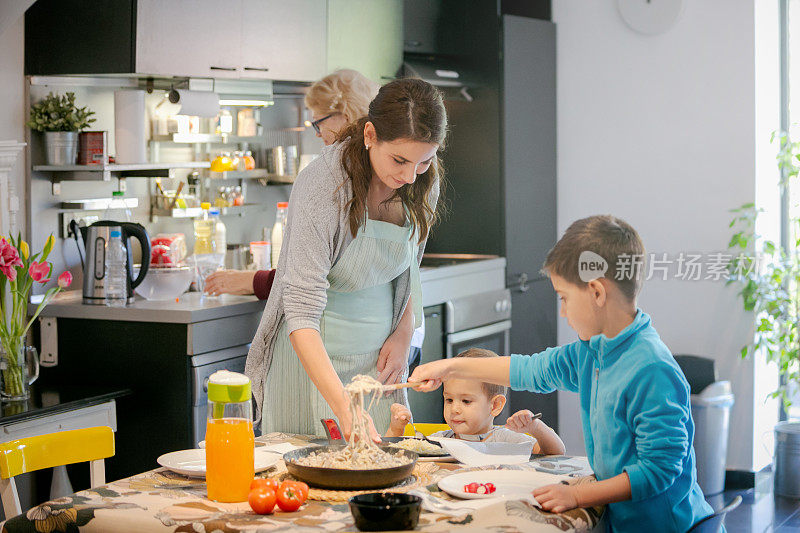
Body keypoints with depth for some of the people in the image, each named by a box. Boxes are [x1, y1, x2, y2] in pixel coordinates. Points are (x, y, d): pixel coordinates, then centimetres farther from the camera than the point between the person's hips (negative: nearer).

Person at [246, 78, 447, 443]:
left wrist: (403, 336, -1)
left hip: (376, 356, 5)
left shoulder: (423, 183, -6)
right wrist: (344, 407, -40)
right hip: (314, 355, -5)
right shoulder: (322, 184, -26)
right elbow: (302, 311, -31)